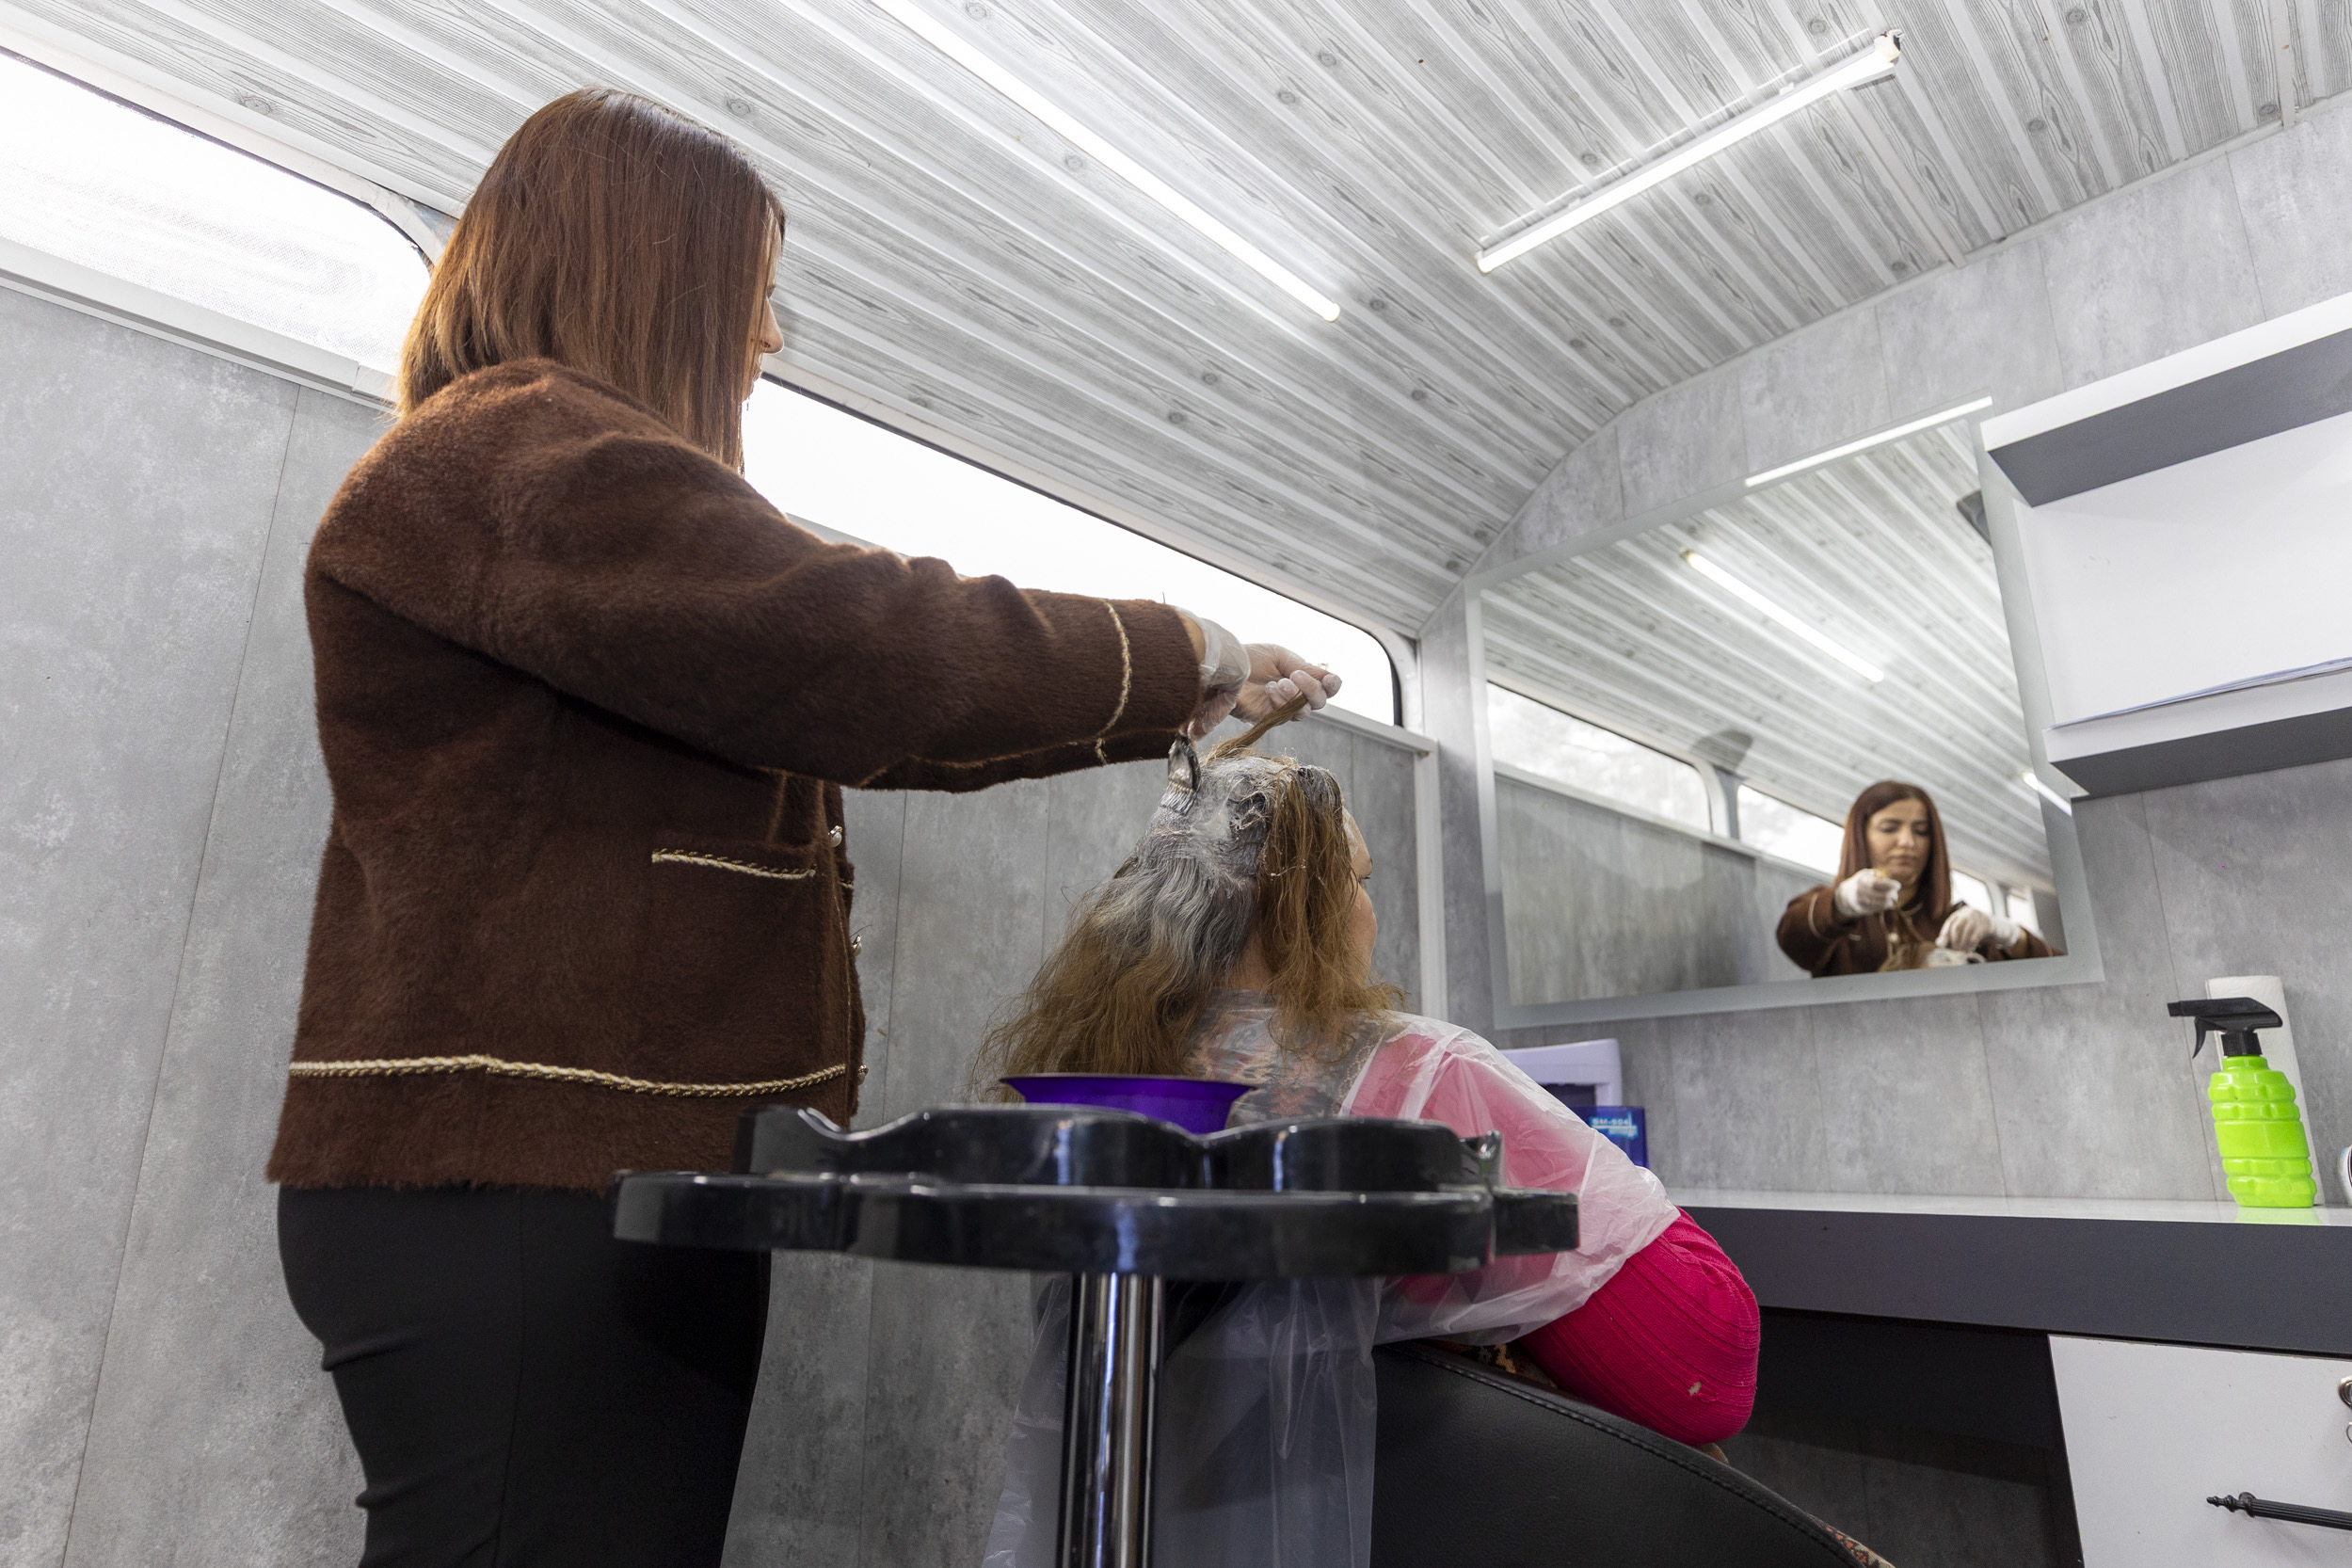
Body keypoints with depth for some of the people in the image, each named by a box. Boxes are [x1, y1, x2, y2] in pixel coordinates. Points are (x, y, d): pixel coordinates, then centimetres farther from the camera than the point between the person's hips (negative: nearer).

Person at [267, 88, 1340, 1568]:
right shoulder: (514, 449, -9)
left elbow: (851, 729, 23)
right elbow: (852, 648, -23)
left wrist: (1175, 709, 19)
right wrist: (1180, 653, -7)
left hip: (619, 1170, 10)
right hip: (524, 1181, -10)